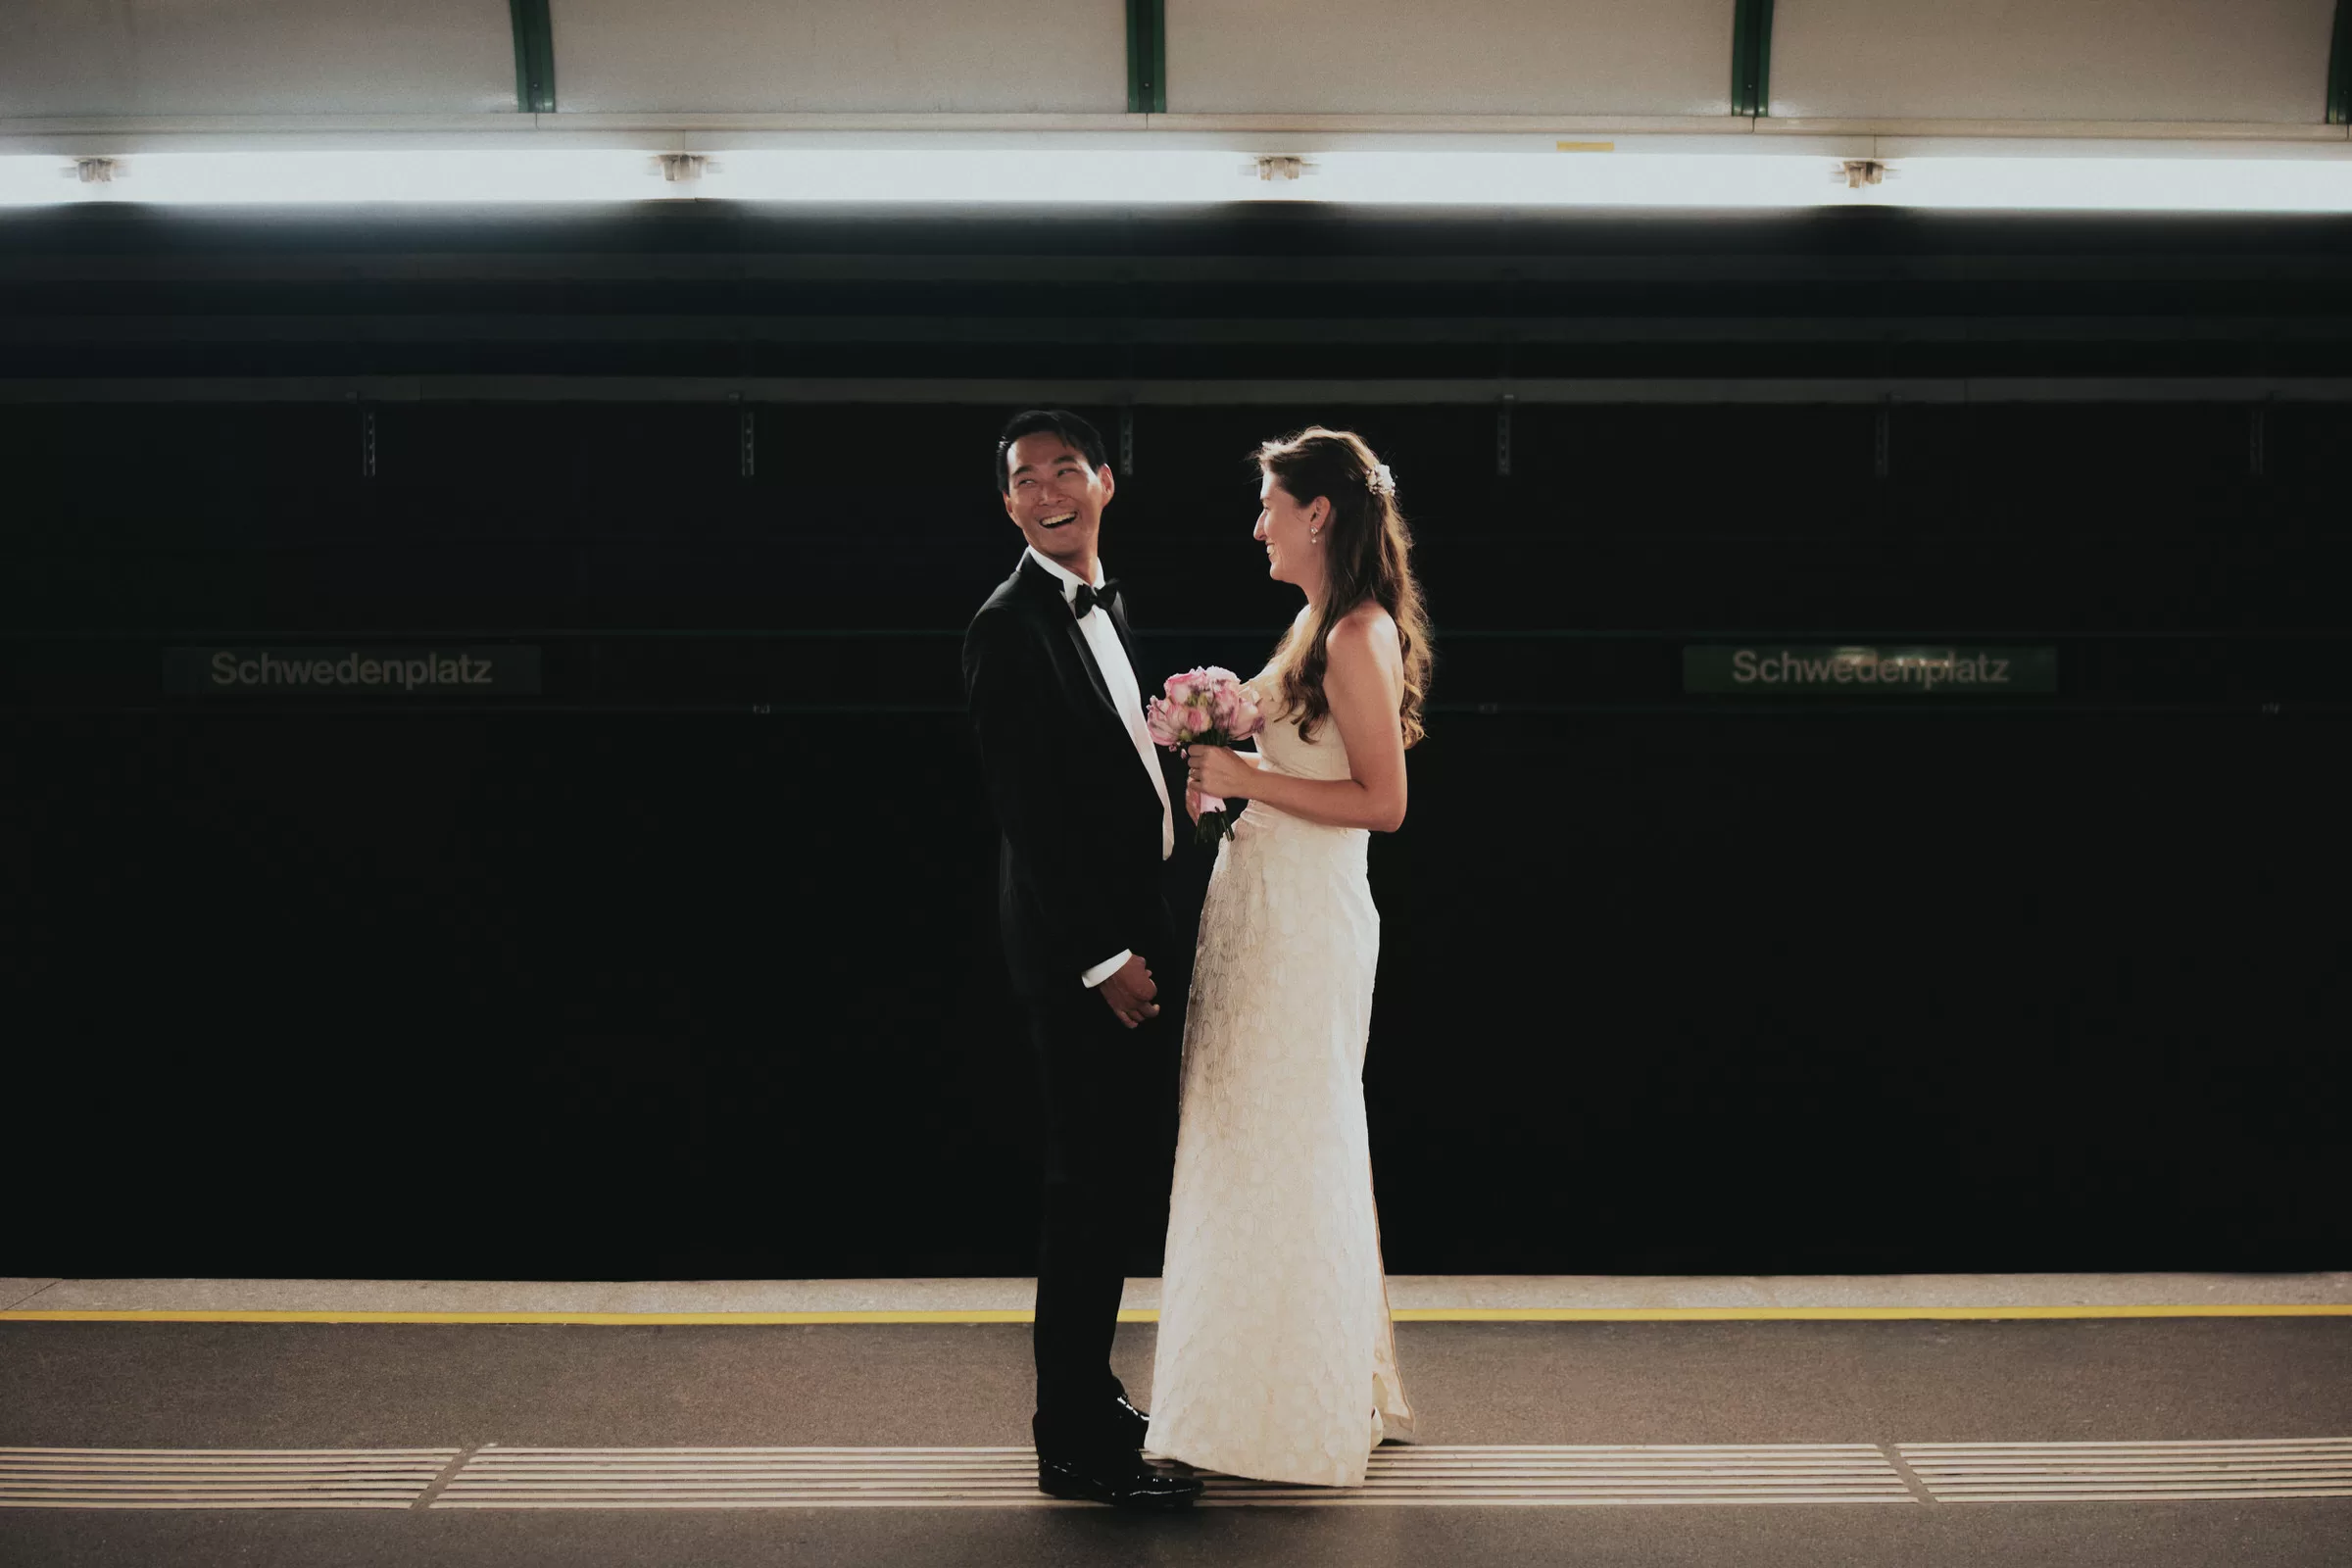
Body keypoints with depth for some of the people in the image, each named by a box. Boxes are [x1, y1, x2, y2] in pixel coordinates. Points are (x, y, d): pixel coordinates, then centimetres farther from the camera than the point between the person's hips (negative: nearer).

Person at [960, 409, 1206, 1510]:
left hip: (1120, 927, 10)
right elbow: (1027, 810, -19)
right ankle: (1074, 1444, 10)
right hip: (1075, 942, -9)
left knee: (1119, 1173, 16)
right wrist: (1104, 956, -19)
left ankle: (1088, 1402, 31)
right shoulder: (1010, 625, -15)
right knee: (1093, 1181, -3)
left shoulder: (1101, 603, 15)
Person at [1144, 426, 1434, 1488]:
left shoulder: (1359, 637, -16)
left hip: (1304, 919, -10)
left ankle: (1305, 1412, 17)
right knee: (1257, 1144, 17)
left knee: (1286, 1151, 1)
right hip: (1262, 901, 10)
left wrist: (1250, 781, -17)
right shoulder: (1318, 623, 13)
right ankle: (1277, 1387, 31)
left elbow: (1383, 802, -19)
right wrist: (1225, 772, 7)